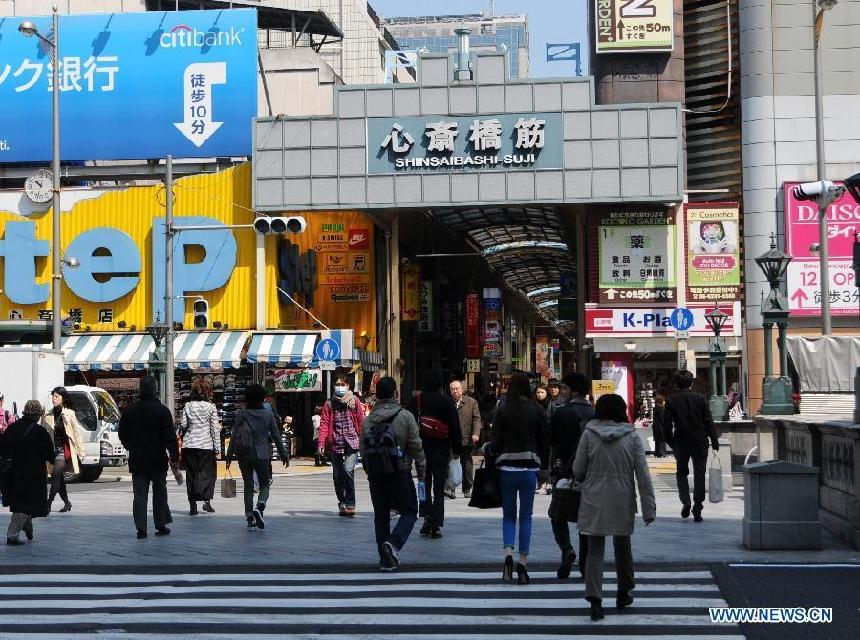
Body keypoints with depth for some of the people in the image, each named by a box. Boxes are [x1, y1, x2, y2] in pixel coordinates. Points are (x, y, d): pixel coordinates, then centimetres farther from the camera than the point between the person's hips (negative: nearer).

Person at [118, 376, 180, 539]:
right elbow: (171, 437, -11)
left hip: (137, 460, 2)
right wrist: (174, 458, -6)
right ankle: (161, 526, 15)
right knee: (159, 493, 11)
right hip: (158, 459, -2)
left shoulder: (130, 410, 1)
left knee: (139, 495, 4)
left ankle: (141, 528, -1)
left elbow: (122, 434, 10)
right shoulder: (162, 411, -10)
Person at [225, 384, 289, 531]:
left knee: (248, 486, 10)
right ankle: (259, 507, -20)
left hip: (244, 456, 1)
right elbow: (276, 436, 3)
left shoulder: (241, 414, -3)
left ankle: (250, 519, 8)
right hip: (262, 455, -1)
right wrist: (284, 455, 12)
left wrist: (229, 455, 2)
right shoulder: (268, 414, -2)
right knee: (264, 485, 9)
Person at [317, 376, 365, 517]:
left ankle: (350, 504, -13)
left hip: (352, 442, -3)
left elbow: (361, 422, 4)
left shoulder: (354, 401, 4)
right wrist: (321, 442, -8)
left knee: (348, 470, -18)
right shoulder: (329, 403, 7)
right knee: (337, 475, 8)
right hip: (335, 443, 3)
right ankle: (342, 502, 25)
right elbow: (324, 423, 3)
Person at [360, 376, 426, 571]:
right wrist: (421, 470, 5)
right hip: (400, 474, -4)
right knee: (409, 512, 7)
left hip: (375, 475, 4)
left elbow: (363, 451, 9)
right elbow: (416, 446, -6)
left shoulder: (368, 420, 4)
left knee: (381, 516, 11)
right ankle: (394, 543, -18)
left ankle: (386, 560, 11)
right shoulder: (405, 416, -7)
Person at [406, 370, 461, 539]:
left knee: (424, 484, 17)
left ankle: (426, 516, 1)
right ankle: (436, 525, -2)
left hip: (420, 450, 1)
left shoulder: (415, 401, -1)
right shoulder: (447, 402, -5)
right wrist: (457, 450, 2)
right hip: (441, 452, -1)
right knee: (439, 488, 4)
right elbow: (455, 428, -5)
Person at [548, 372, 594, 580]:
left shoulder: (561, 412, -9)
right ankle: (585, 563, 11)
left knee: (558, 515, 9)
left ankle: (567, 549, -14)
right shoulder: (596, 414, -1)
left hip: (564, 471, -3)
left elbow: (550, 440, -4)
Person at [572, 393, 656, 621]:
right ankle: (623, 594, 32)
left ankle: (594, 599, -11)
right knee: (622, 546, 20)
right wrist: (649, 507, -4)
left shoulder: (589, 435, -6)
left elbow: (578, 470, -2)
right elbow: (643, 474, -6)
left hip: (594, 501, -1)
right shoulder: (631, 436, -4)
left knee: (595, 550, 2)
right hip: (623, 502, 1)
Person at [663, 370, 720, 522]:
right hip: (700, 442, 0)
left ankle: (685, 500, -6)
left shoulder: (671, 401, -3)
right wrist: (715, 441, 4)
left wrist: (671, 443, 10)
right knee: (699, 475, 6)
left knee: (681, 473, 16)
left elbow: (666, 425, -2)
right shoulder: (700, 398, -3)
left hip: (681, 442, 0)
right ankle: (697, 510, 4)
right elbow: (709, 422, -4)